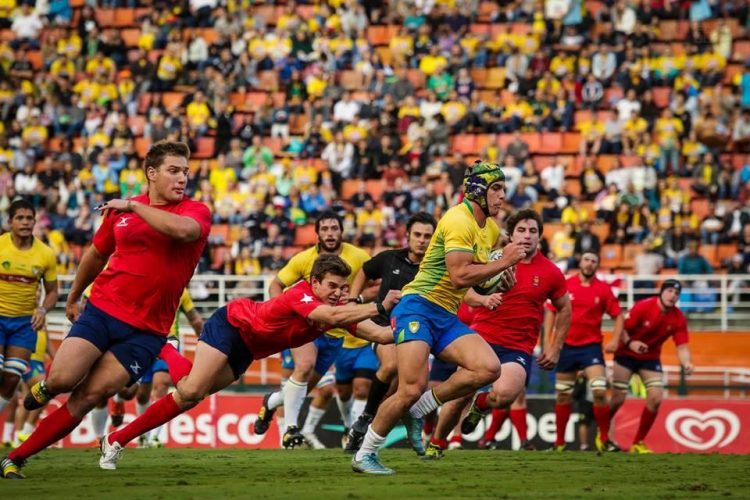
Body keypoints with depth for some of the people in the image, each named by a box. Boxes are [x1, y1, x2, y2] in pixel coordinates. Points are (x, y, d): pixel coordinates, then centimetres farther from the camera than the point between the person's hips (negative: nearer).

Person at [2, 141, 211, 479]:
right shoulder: (121, 211, 5)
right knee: (62, 379, -16)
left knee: (88, 397, -7)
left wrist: (134, 206, -22)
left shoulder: (196, 211, -4)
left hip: (146, 330, -2)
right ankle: (45, 386, 23)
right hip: (102, 309, 2)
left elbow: (183, 229, -29)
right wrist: (73, 297, 31)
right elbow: (97, 254, 22)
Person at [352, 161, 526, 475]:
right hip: (418, 309, -8)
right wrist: (503, 263, -16)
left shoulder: (492, 230, 14)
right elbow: (459, 275, -23)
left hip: (447, 318, 8)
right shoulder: (459, 221, -14)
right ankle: (364, 454, -1)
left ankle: (419, 408, 0)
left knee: (489, 369, -14)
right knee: (412, 388, -18)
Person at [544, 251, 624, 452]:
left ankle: (604, 439, -3)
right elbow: (551, 312, 8)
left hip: (591, 345, -1)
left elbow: (617, 315, 5)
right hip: (566, 345, 1)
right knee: (563, 396, 8)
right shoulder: (565, 285, 1)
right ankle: (559, 442, 19)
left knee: (600, 392, -15)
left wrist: (614, 341, -8)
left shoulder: (603, 289, 0)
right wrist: (547, 341, 2)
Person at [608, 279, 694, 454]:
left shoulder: (678, 318, -11)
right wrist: (629, 343, -33)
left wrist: (687, 363, -31)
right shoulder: (643, 307, -21)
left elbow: (682, 347, -11)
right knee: (618, 398, -4)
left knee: (655, 398, -11)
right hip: (626, 355, -3)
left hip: (651, 358, 3)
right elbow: (621, 328, -15)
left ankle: (638, 443, 3)